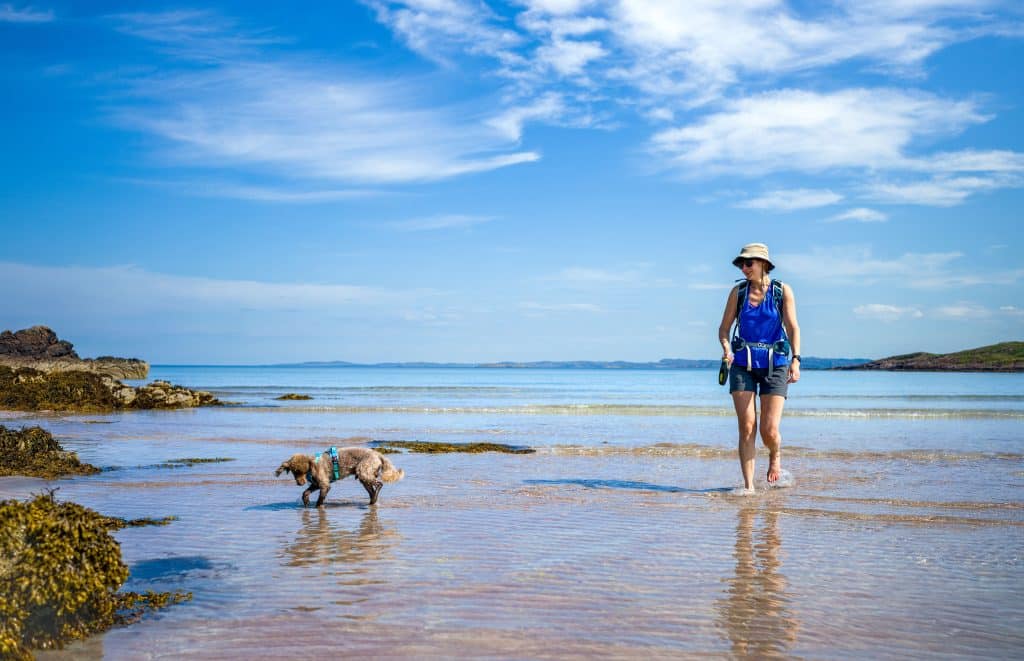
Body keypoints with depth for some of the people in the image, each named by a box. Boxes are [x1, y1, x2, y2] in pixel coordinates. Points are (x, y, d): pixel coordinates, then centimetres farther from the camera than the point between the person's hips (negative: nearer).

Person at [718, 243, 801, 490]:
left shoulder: (782, 291, 0)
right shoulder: (738, 292, 4)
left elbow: (793, 328, -5)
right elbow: (724, 328, 7)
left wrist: (795, 360, -18)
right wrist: (726, 348, -14)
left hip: (774, 364, -1)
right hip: (743, 364, 1)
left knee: (770, 431, -6)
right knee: (747, 428, -6)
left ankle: (775, 456, 29)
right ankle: (748, 486, 1)